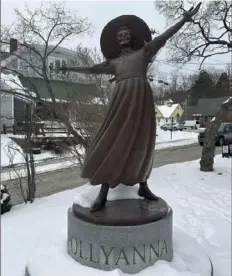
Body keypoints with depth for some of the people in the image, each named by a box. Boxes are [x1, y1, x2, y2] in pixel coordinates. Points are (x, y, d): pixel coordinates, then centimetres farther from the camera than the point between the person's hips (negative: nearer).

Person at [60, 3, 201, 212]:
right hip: (122, 101, 1)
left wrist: (184, 20, 6)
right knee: (114, 143, -7)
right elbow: (92, 70, 30)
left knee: (141, 142, 3)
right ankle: (103, 194, -5)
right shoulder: (114, 62, 27)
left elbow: (162, 38, 14)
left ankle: (143, 187, 17)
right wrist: (71, 69, 37)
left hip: (141, 99, 0)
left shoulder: (143, 52, 23)